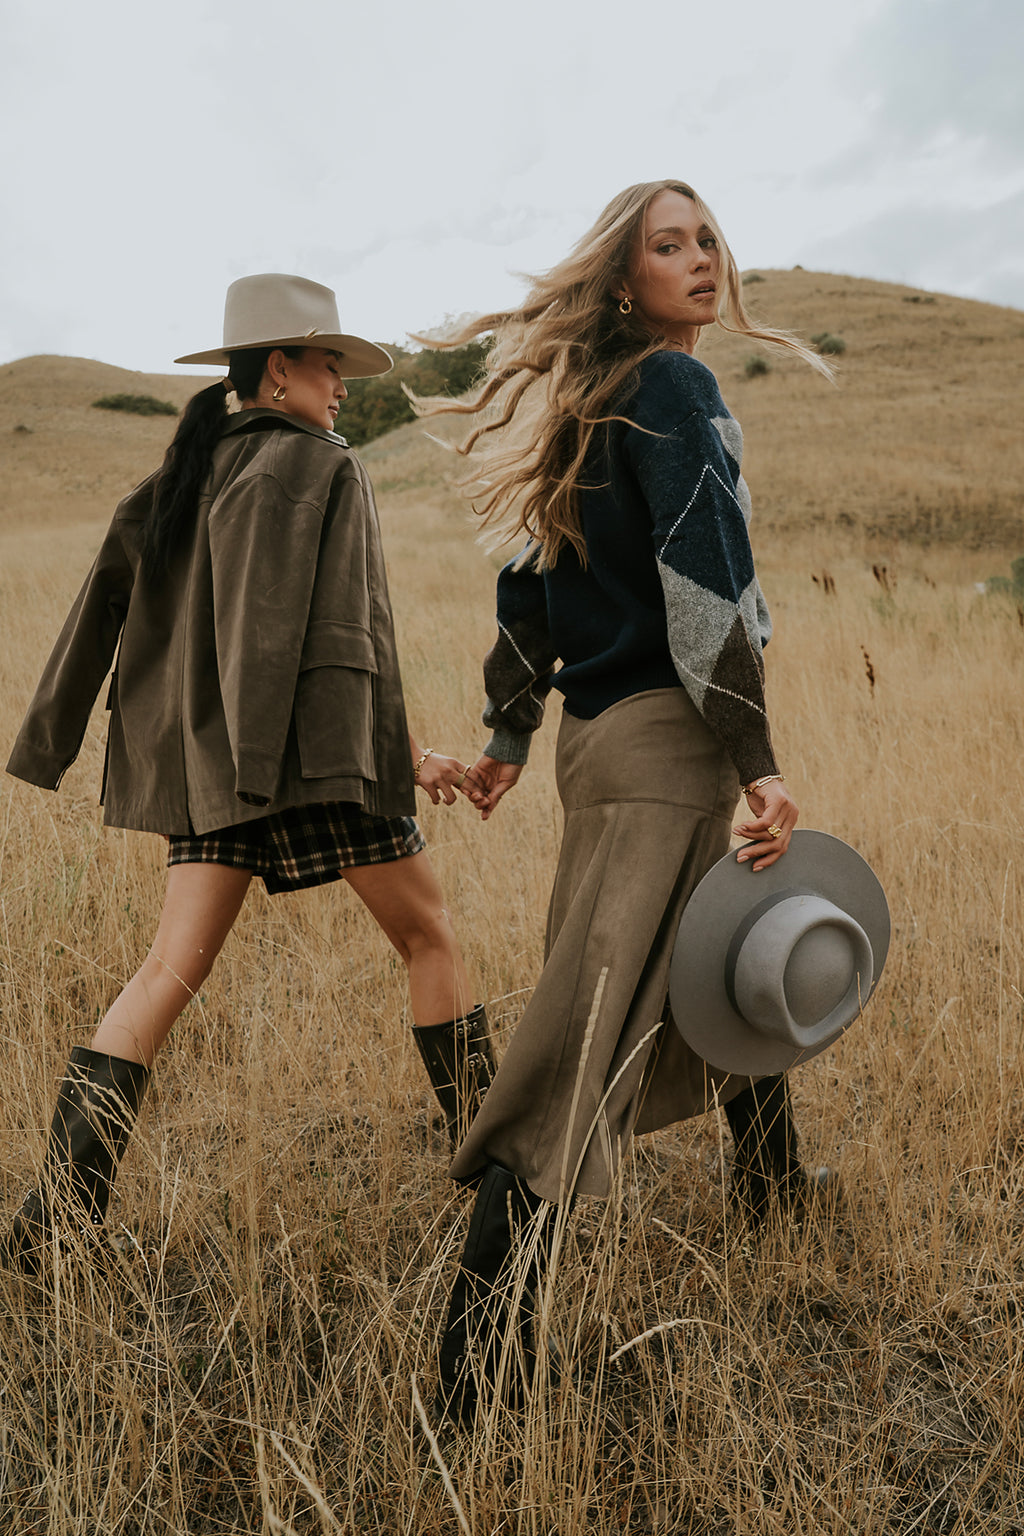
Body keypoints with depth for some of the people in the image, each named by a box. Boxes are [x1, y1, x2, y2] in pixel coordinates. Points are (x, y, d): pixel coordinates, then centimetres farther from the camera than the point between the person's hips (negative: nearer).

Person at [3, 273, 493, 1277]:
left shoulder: (186, 470, 16)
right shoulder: (314, 465, -6)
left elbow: (109, 588, 12)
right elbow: (337, 636, -13)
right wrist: (403, 749, -10)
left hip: (204, 760, 7)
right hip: (309, 749, -7)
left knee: (170, 969, 5)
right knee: (429, 935, 9)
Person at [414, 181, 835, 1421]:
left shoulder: (587, 407, 17)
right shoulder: (673, 386, -8)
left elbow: (535, 584, 17)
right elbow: (700, 583, -19)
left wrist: (508, 733, 22)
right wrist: (759, 761, -18)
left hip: (597, 737, 9)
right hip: (663, 741, -9)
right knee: (587, 1045, -9)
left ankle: (773, 1197, 44)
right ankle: (474, 1364, -5)